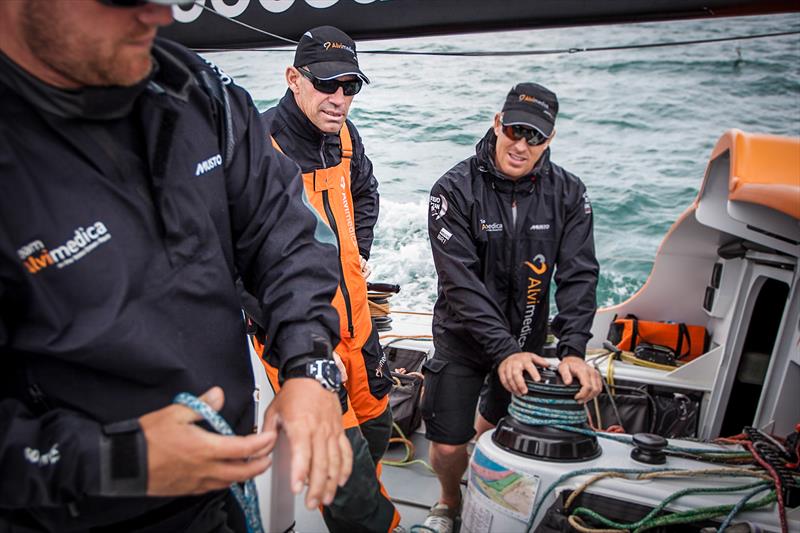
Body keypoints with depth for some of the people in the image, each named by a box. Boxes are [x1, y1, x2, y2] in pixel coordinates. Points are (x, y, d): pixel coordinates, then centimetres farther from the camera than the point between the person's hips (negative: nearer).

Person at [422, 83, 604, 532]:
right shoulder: (456, 190, -19)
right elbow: (461, 281, -24)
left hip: (527, 337, 3)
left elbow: (578, 275, -13)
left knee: (497, 423, 19)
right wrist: (503, 351, -32)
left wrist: (573, 350, -27)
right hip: (464, 337, -2)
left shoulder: (569, 194, -9)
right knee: (448, 445, 1)